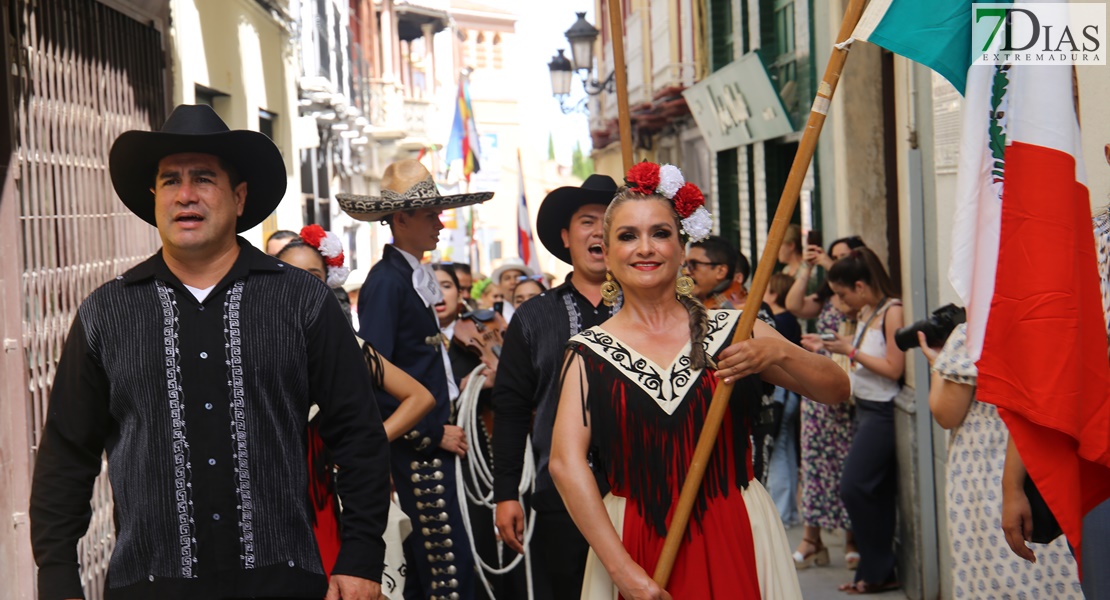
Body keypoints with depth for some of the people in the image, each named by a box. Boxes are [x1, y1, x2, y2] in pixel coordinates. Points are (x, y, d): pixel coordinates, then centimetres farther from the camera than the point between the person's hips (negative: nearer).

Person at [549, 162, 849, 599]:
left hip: (735, 539, 1)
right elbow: (566, 461, -12)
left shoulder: (732, 331, 2)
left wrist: (778, 352, -19)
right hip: (635, 544, -1)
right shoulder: (590, 353, -1)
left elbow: (836, 390, 1)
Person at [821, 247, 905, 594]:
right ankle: (875, 571, 16)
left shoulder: (892, 311, -15)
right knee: (876, 493, 10)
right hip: (865, 409, 8)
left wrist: (851, 351, -14)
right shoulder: (866, 313, 9)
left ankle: (879, 571, 2)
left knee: (854, 487, -8)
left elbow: (894, 369, -18)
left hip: (882, 412, -8)